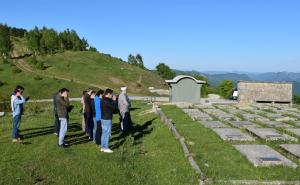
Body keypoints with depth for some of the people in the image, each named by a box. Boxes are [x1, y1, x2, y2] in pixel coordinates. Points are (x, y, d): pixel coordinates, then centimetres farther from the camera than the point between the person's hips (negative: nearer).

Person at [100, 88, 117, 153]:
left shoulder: (103, 100, 10)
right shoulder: (106, 101, -20)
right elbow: (113, 107, -16)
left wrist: (112, 100, 8)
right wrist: (114, 100, -4)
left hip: (103, 118, 10)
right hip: (107, 119, -10)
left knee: (104, 133, 15)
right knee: (107, 134, -3)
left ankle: (102, 147, 21)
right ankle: (106, 148, 2)